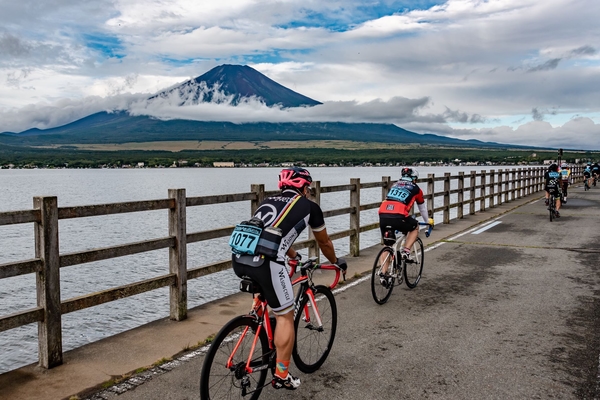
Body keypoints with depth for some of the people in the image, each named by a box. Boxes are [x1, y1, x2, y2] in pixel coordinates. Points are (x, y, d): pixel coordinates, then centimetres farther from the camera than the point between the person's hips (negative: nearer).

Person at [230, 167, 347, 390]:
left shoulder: (268, 202, 30)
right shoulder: (309, 206, 16)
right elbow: (323, 242, 31)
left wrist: (294, 256, 62)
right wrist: (336, 261, 50)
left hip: (238, 258, 7)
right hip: (264, 262, -6)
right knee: (285, 316, 11)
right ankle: (282, 376, 16)